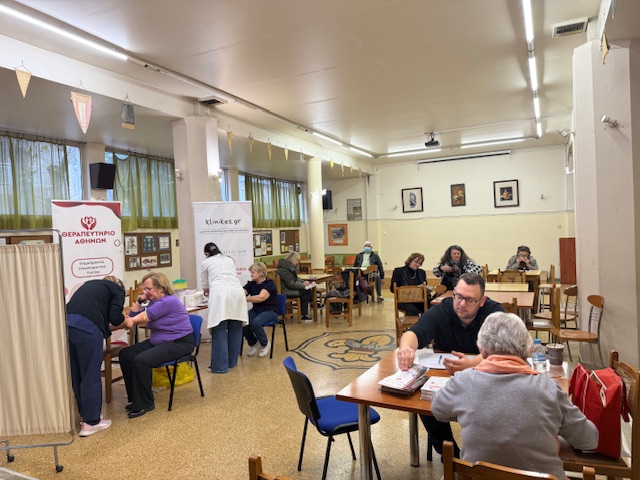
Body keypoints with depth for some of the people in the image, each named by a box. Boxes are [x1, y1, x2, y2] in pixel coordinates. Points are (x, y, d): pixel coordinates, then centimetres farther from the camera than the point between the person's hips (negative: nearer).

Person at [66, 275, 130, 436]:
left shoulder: (91, 284, 33)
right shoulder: (118, 289, 14)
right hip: (86, 328, -7)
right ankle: (91, 422, 13)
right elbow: (115, 317, 1)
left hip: (66, 323, 7)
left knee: (76, 375, 18)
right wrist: (126, 322, 22)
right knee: (91, 376, 4)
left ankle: (86, 414, 31)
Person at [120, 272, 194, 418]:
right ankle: (135, 398, 8)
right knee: (125, 355, 0)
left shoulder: (168, 301, -18)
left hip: (179, 343, -10)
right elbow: (133, 316, 7)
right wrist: (140, 300, -3)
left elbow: (141, 319, -22)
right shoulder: (154, 302, 13)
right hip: (160, 342, 10)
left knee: (141, 360, -27)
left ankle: (144, 403, -10)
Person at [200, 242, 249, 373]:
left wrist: (209, 292, 54)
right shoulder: (230, 259, 29)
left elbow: (205, 285, 31)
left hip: (219, 293, -4)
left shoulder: (206, 262, 20)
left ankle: (220, 366, 1)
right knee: (235, 329, 12)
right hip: (237, 291, 4)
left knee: (219, 331, 0)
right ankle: (232, 362, 22)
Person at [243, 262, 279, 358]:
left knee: (255, 323, -34)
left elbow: (261, 297, -28)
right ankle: (253, 344, 4)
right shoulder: (251, 284, 7)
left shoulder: (269, 283, -12)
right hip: (255, 310, 6)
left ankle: (265, 344, -3)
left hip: (270, 311, -6)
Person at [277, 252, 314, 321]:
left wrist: (303, 282, 3)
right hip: (285, 291, -10)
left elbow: (295, 279, 22)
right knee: (307, 291, -16)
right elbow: (291, 284, -21)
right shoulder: (284, 270, -19)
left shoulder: (291, 267, 12)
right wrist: (303, 285, -12)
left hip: (290, 288, 10)